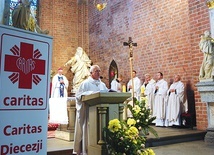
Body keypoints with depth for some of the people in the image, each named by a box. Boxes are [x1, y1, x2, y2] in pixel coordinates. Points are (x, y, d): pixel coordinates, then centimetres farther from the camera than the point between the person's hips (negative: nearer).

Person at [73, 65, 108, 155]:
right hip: (88, 111, -5)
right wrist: (90, 95, -18)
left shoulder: (102, 84, 17)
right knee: (88, 130, -3)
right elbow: (79, 96, -5)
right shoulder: (85, 83, 0)